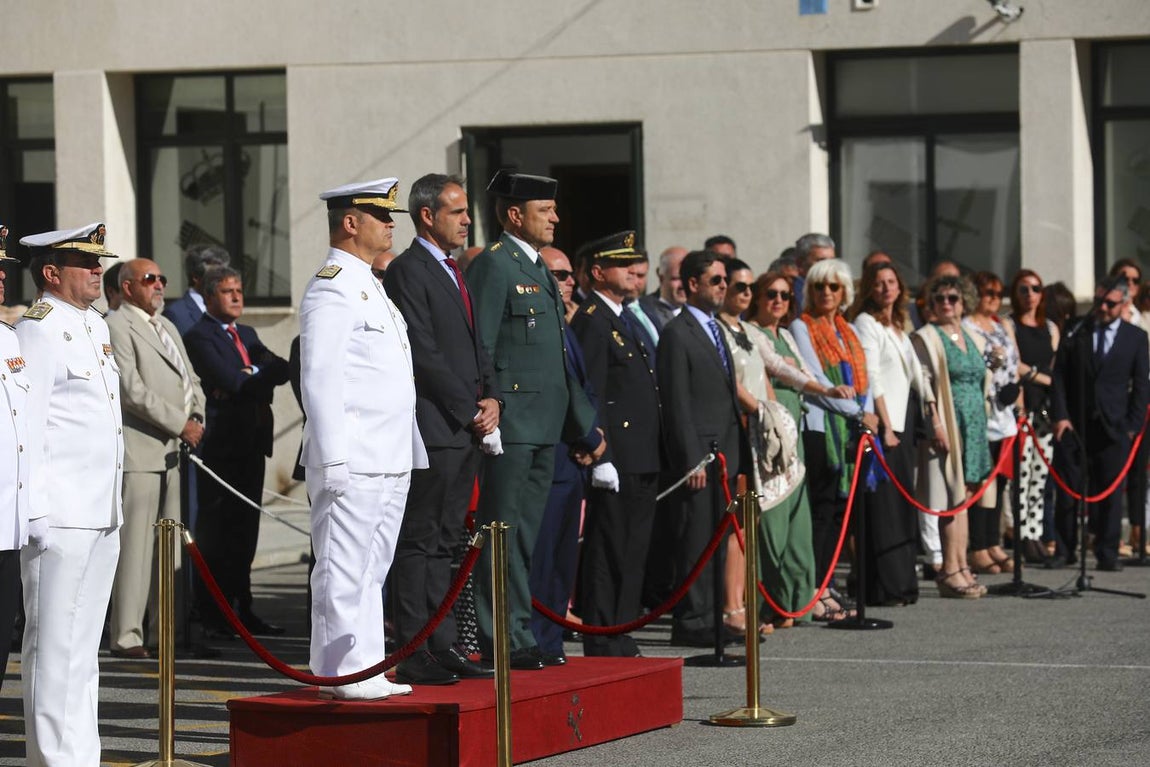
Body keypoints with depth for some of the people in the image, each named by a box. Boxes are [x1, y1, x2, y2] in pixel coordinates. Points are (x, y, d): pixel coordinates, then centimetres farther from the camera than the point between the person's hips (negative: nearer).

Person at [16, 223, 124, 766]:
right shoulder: (38, 331, -10)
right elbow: (25, 429, -14)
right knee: (55, 644, -6)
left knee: (84, 645, 13)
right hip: (59, 517, -9)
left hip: (102, 516, 9)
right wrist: (35, 512, -18)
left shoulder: (95, 326, 17)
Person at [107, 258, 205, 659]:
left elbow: (190, 380, 24)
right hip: (139, 449, -9)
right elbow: (132, 389, -15)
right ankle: (125, 635, -7)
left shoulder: (167, 327, 23)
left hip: (172, 450, 9)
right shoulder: (117, 326, -6)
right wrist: (180, 424, -15)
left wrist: (197, 418, 4)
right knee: (135, 543, -9)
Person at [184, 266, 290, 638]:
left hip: (252, 441, 8)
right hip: (221, 443, -8)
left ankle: (242, 610, 16)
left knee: (245, 531, 10)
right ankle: (212, 616, -4)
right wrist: (260, 377, -2)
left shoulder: (248, 335, 21)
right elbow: (228, 380, -17)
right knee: (215, 534, -6)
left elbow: (282, 369, 9)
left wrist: (248, 378, -10)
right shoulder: (199, 336, -5)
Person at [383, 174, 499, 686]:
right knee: (418, 543, -6)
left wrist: (490, 398, 5)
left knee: (442, 543, 12)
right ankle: (414, 657, -5)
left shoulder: (454, 273, 20)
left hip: (465, 431, 9)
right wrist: (471, 413, -12)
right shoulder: (408, 271, -10)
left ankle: (443, 646, 15)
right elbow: (425, 355, -15)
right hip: (432, 429, -9)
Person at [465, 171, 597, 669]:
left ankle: (518, 633, 17)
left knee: (524, 535, 12)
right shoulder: (493, 264, -9)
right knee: (502, 534, -6)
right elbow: (479, 348, -14)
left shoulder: (538, 268, 20)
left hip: (543, 425, 9)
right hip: (510, 420, -9)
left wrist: (585, 420, 20)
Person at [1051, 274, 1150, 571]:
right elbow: (1060, 376, 5)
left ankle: (1107, 554, 5)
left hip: (1113, 427, 0)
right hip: (1075, 424, 0)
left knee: (1110, 491, 1)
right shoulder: (1076, 332, 6)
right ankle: (1063, 551, 6)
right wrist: (1061, 416, -5)